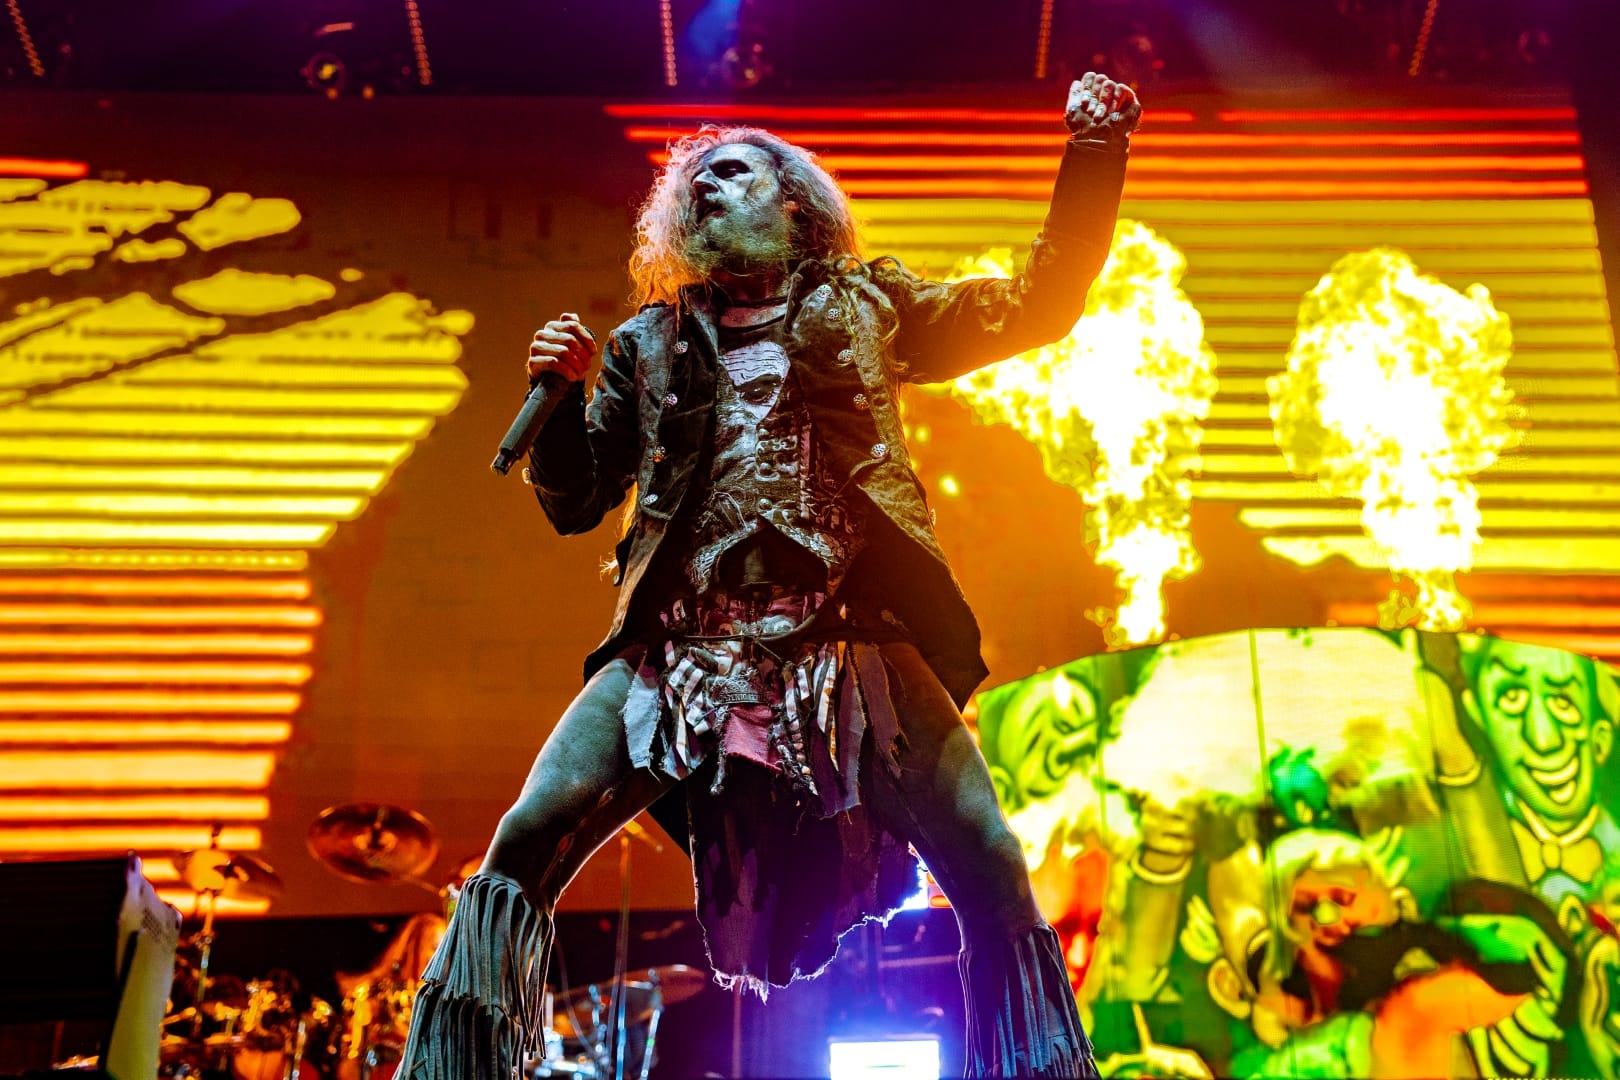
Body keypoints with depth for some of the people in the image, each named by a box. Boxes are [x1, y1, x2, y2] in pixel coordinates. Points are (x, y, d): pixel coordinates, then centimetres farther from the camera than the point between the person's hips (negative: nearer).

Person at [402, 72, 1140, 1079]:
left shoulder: (865, 307, 19)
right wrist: (560, 392, 4)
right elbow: (575, 501, 22)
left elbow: (1039, 305, 18)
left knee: (992, 871, -14)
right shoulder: (652, 343, 21)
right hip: (678, 649, 1)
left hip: (850, 645, -1)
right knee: (526, 845, -15)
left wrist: (1094, 149, 11)